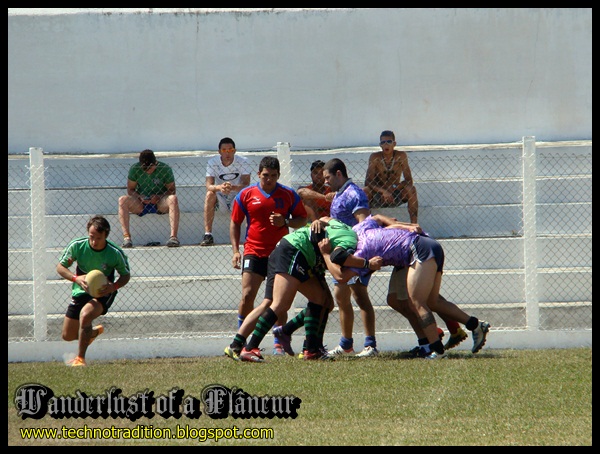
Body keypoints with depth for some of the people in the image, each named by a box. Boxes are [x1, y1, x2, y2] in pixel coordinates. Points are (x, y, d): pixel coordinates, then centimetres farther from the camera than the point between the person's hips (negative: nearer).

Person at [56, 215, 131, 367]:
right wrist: (76, 278, -28)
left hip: (103, 293, -4)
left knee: (85, 314, -35)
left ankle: (80, 359, -20)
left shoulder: (115, 253, -21)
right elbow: (60, 267, -8)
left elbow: (126, 275, -5)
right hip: (80, 291, 4)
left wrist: (114, 286, -26)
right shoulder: (77, 246, -19)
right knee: (67, 336, 9)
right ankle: (94, 332, 45)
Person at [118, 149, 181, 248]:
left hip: (160, 204, -1)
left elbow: (172, 190, -4)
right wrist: (140, 197, -20)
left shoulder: (165, 169, -8)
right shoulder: (134, 169, -6)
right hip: (141, 204, 1)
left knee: (173, 199, -34)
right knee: (122, 200, -27)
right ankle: (126, 237, -35)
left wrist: (159, 197, -22)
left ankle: (173, 237, -43)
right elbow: (130, 190, 1)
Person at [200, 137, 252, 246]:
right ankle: (208, 235, -31)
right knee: (210, 194, -30)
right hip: (220, 200, 1)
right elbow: (209, 186, -22)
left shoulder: (243, 162, -13)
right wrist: (219, 187, -46)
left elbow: (246, 185, -23)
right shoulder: (212, 163, -11)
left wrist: (233, 187, -45)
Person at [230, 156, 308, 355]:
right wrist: (236, 250, 0)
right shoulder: (246, 194, 2)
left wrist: (285, 222, -11)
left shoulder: (289, 195, 3)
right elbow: (235, 223, 9)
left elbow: (302, 219, 10)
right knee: (247, 295, -10)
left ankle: (278, 342, 9)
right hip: (253, 252, -1)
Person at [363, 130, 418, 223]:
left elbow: (409, 180, -11)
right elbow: (368, 181, -14)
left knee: (411, 189, -27)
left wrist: (394, 188, -29)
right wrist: (383, 191, -31)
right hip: (378, 197, -1)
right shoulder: (375, 157, -9)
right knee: (365, 191, -31)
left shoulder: (401, 156, -7)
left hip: (396, 196, 1)